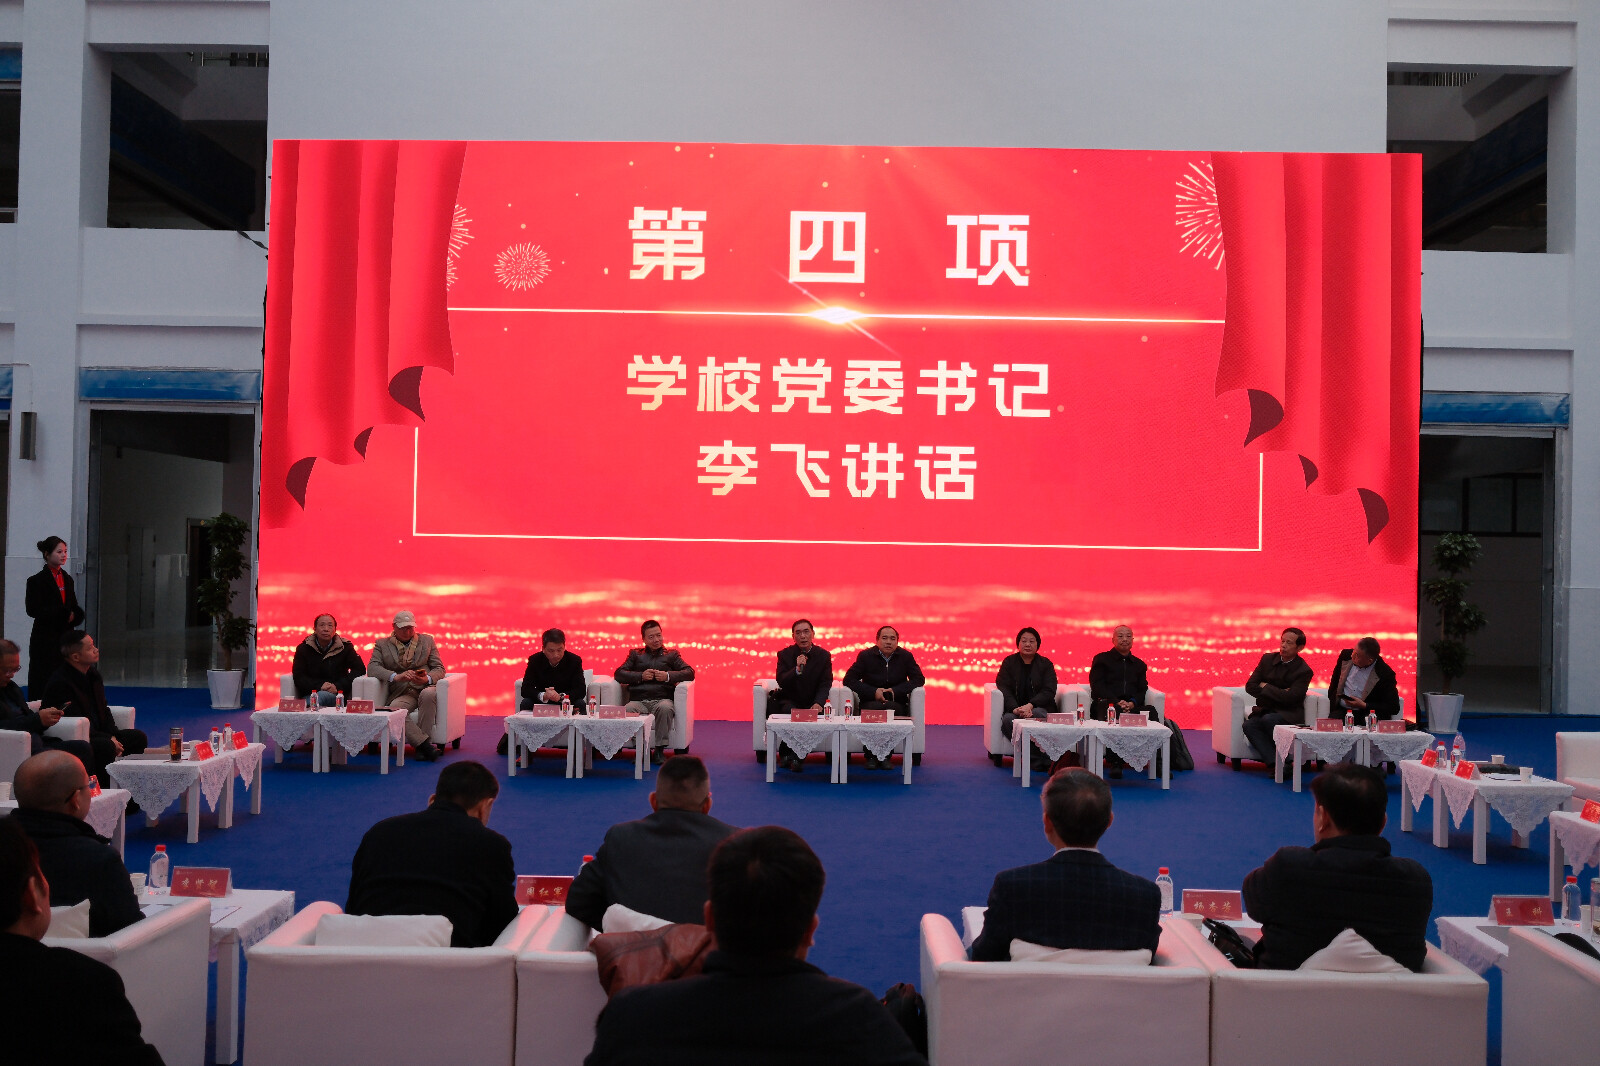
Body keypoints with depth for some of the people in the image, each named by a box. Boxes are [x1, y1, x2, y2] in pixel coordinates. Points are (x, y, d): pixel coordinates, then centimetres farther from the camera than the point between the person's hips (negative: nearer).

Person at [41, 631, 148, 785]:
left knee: (138, 737, -1)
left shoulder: (93, 674, 11)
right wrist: (109, 739, -21)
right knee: (106, 746, -34)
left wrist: (113, 736, -3)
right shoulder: (59, 683, -18)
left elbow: (104, 710, 15)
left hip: (98, 734, 9)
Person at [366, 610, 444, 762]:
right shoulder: (382, 644, 15)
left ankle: (421, 747, -34)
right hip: (401, 694, 0)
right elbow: (372, 668, -1)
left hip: (424, 688, 0)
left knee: (429, 694, -37)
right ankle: (426, 746, -38)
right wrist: (396, 676, -19)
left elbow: (439, 668, 12)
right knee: (395, 709, -35)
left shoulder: (427, 640, 18)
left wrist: (427, 679, -13)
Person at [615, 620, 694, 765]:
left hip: (662, 698, -1)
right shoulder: (635, 654, 26)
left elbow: (690, 672, 10)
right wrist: (641, 676, -3)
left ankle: (660, 749, -26)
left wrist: (668, 676, -7)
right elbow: (619, 673, 13)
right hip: (638, 700, 1)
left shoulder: (672, 654, 23)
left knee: (665, 708, -38)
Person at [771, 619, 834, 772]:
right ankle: (785, 754, -17)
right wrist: (797, 669, -31)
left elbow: (825, 684, -3)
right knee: (790, 711, -34)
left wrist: (818, 703, -22)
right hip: (789, 701, -1)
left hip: (811, 703, 1)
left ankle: (797, 757, -18)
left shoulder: (823, 655, 1)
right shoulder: (785, 654, -2)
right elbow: (781, 681, -13)